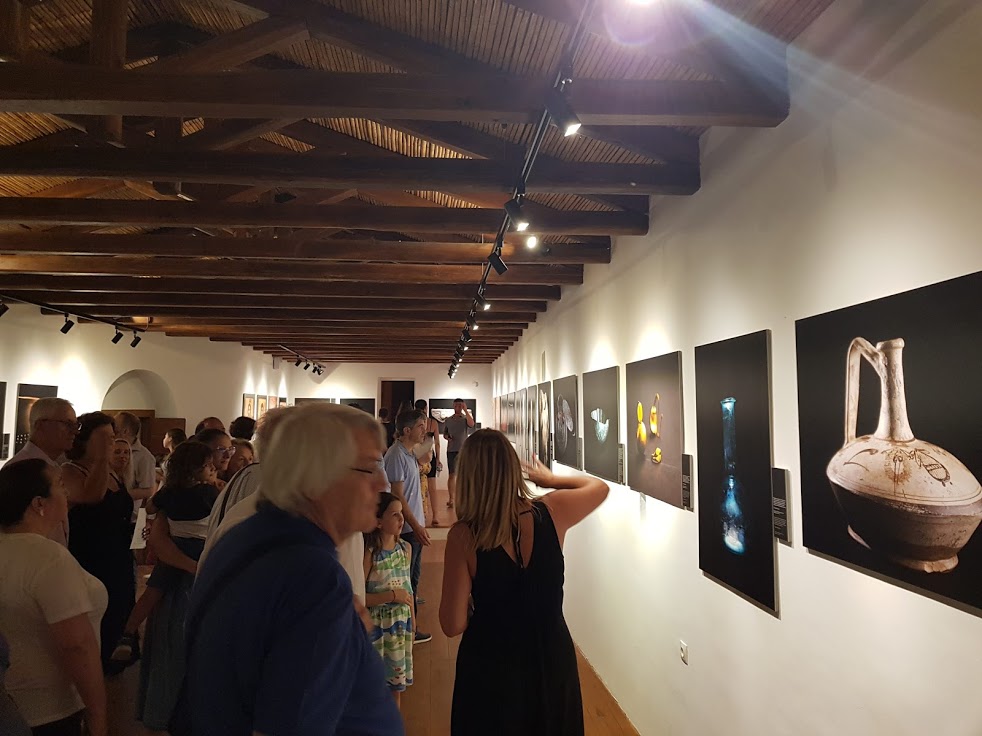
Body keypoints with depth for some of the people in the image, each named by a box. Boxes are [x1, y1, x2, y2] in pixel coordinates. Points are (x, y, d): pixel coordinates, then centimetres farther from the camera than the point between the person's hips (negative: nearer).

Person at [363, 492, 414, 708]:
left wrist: (412, 619, 12)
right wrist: (392, 595, -22)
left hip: (401, 621, 5)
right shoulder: (369, 554, -20)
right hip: (377, 625, -5)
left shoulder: (406, 548, -3)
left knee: (398, 676, 18)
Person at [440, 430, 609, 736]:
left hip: (490, 667, -2)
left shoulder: (463, 536, -22)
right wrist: (550, 479, 16)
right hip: (552, 659, 2)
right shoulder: (552, 512, -16)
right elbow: (600, 487, 5)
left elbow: (453, 625, -17)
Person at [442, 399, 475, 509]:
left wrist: (466, 410, -27)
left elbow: (471, 424, -23)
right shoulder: (448, 420, 7)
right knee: (452, 474, -1)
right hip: (451, 450, 1)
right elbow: (444, 434, 15)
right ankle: (451, 499, 2)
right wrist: (447, 437, -8)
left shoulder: (465, 418, 0)